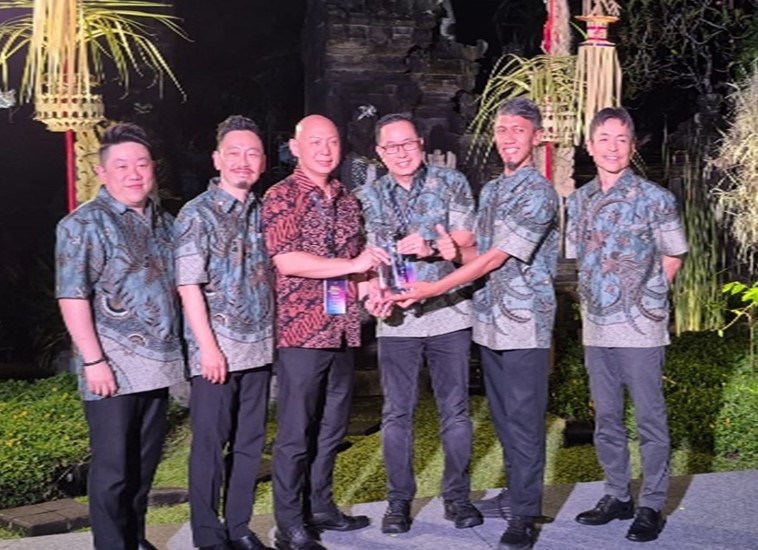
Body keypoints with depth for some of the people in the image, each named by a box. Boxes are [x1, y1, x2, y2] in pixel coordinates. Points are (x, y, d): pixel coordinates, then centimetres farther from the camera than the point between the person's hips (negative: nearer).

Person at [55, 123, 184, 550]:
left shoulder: (165, 222, 13)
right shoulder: (85, 223, -7)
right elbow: (73, 297, -13)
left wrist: (180, 347, 14)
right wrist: (93, 360, -18)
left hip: (160, 363, 6)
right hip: (114, 367, -6)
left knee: (145, 463, 15)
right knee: (113, 467, 1)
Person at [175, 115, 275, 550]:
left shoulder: (263, 212, 10)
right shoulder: (197, 214, -6)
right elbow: (189, 286, -10)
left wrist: (274, 335, 8)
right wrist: (209, 347, -15)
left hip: (260, 347, 5)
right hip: (217, 350, -5)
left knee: (250, 442, 11)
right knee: (210, 444, 3)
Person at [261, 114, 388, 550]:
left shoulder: (347, 200, 14)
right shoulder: (282, 196, -7)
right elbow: (286, 261, -18)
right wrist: (353, 265, -17)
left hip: (344, 330, 7)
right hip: (301, 331, -7)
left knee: (332, 428, 15)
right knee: (296, 432, 0)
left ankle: (321, 507, 29)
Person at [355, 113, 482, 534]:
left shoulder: (452, 183, 4)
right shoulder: (368, 197, 8)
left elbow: (465, 240, -3)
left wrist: (419, 244, -17)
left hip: (450, 313, -1)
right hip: (397, 319, 1)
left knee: (455, 409, 6)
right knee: (397, 413, 6)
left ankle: (457, 495, 20)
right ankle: (399, 500, 18)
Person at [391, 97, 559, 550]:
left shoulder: (538, 193, -12)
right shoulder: (490, 190, 14)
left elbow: (497, 258, -18)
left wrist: (431, 290, -17)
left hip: (525, 324, -8)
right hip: (490, 322, 8)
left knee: (524, 420, -3)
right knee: (504, 418, 15)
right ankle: (517, 493, 29)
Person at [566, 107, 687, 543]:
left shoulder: (655, 199, -7)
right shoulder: (579, 201, 7)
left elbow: (673, 257, 2)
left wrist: (646, 297, 2)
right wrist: (598, 299, 9)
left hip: (641, 326, -5)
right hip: (596, 327, 5)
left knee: (650, 419, 3)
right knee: (606, 418, 13)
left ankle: (652, 506, 14)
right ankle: (618, 497, 27)